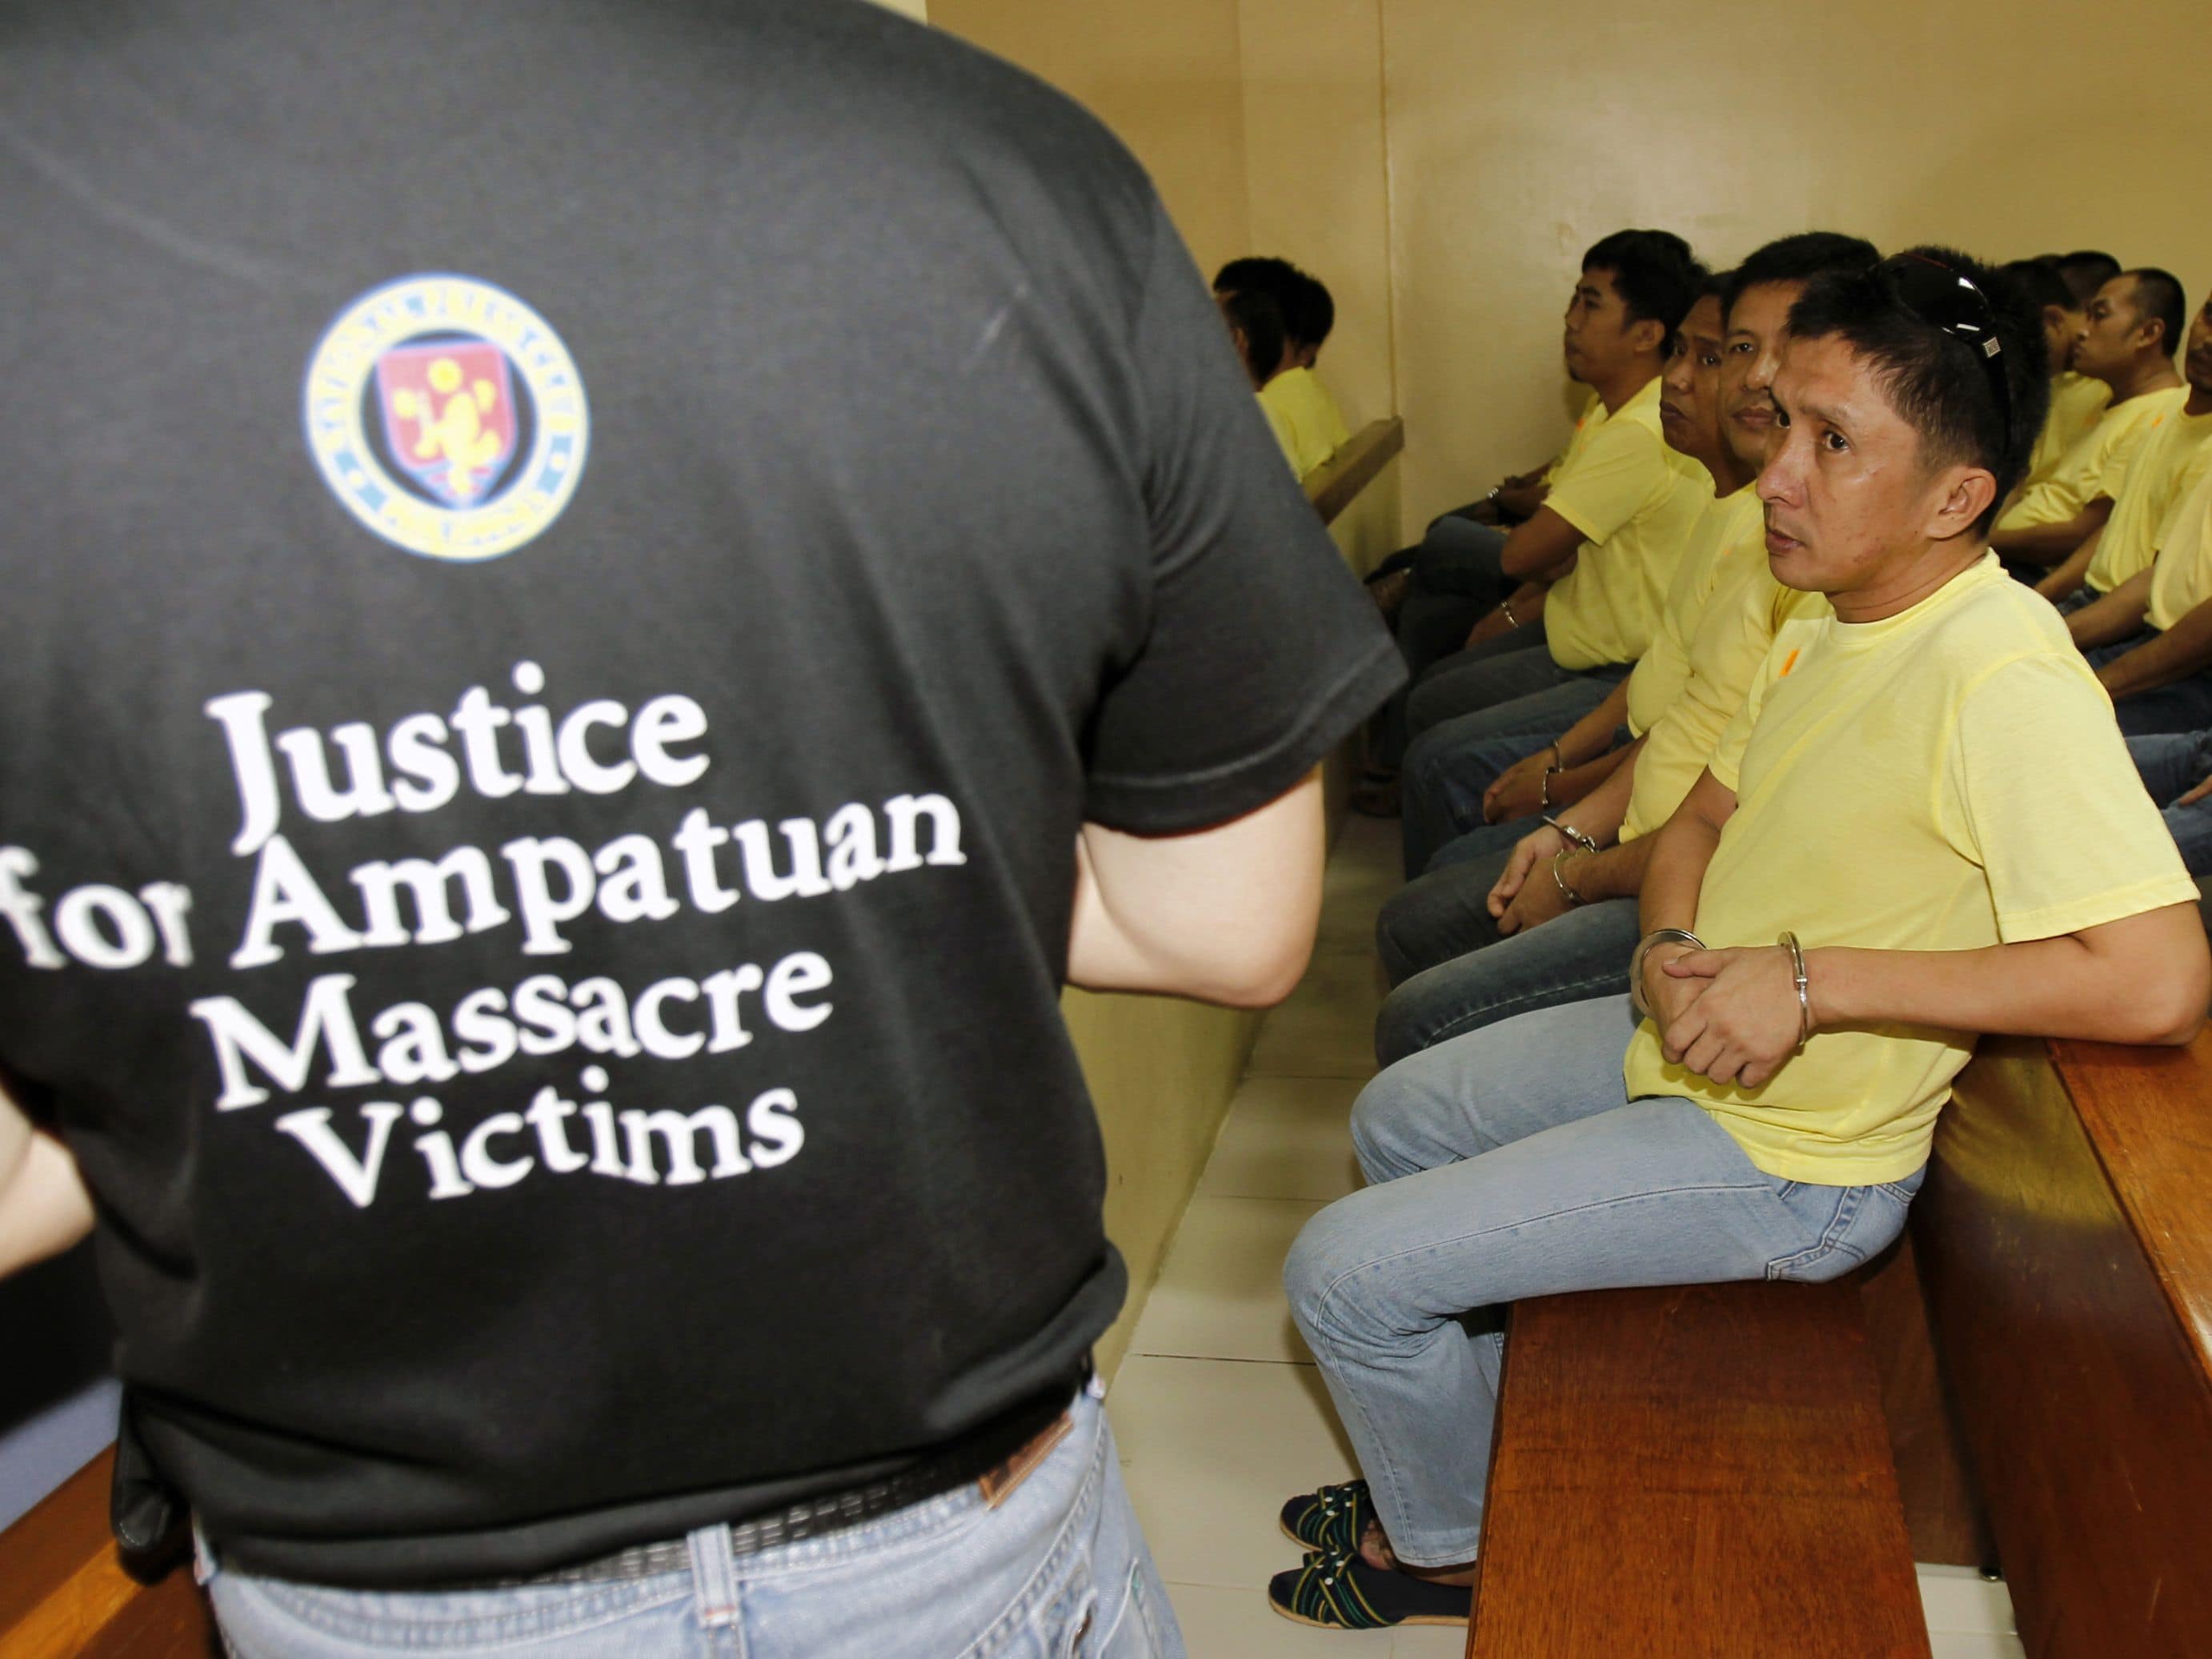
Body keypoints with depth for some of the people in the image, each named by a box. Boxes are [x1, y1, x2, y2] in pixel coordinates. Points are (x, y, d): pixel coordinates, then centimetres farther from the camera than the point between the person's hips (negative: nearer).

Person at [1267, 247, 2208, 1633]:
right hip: (1690, 1044, 9)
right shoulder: (1832, 622, 0)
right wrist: (1671, 955, -11)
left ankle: (1448, 1542, 23)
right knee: (1397, 1119, 22)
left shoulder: (2004, 681, -28)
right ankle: (1470, 1450, 37)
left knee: (1344, 1272, -7)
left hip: (1795, 1164, -9)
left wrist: (1814, 980, -30)